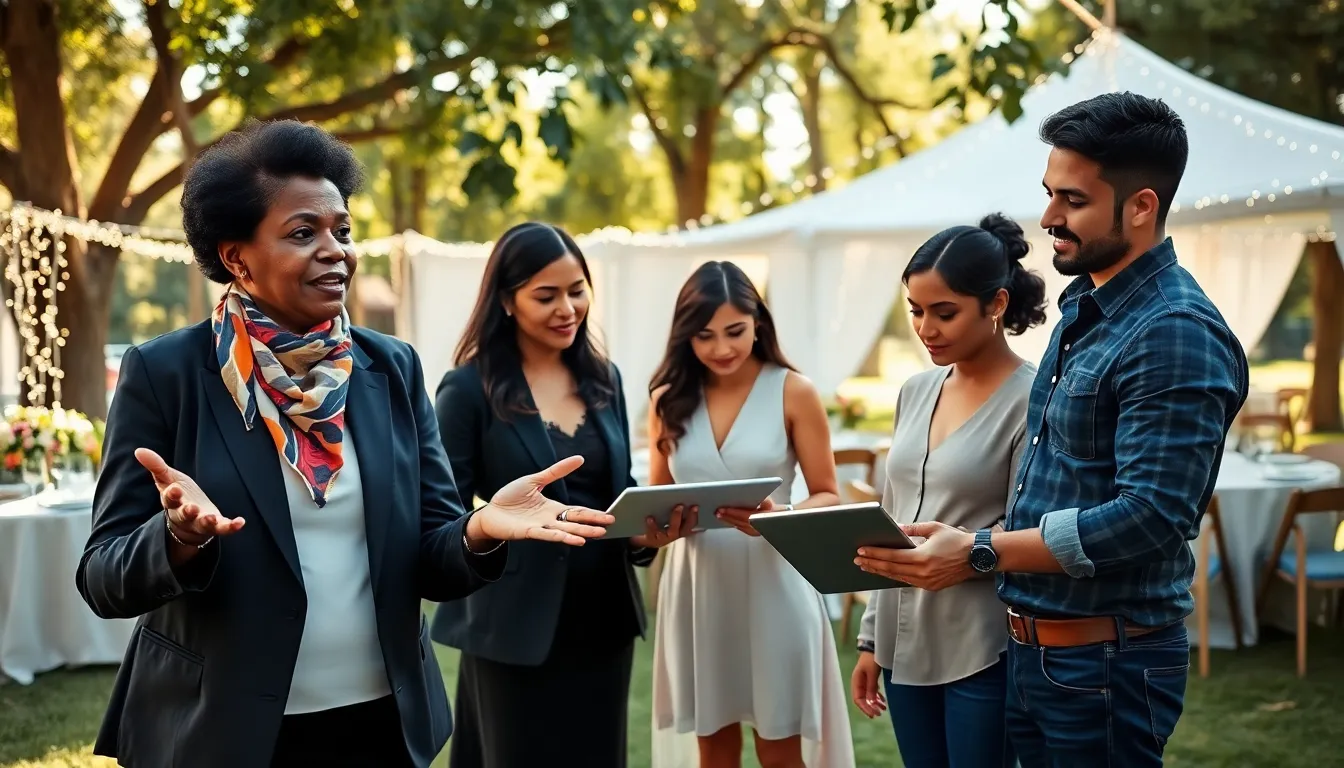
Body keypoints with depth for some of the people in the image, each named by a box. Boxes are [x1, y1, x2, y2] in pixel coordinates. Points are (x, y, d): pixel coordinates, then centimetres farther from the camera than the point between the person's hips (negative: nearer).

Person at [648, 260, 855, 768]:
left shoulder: (793, 393, -5)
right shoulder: (668, 399, 5)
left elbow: (827, 497, -3)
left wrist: (778, 516, -23)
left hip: (772, 584, -3)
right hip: (698, 584, 3)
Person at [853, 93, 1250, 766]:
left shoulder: (1176, 334, -19)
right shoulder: (1080, 307, 11)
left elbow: (1150, 516, -25)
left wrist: (981, 553, -22)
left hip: (1104, 660, -9)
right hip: (1031, 650, 9)